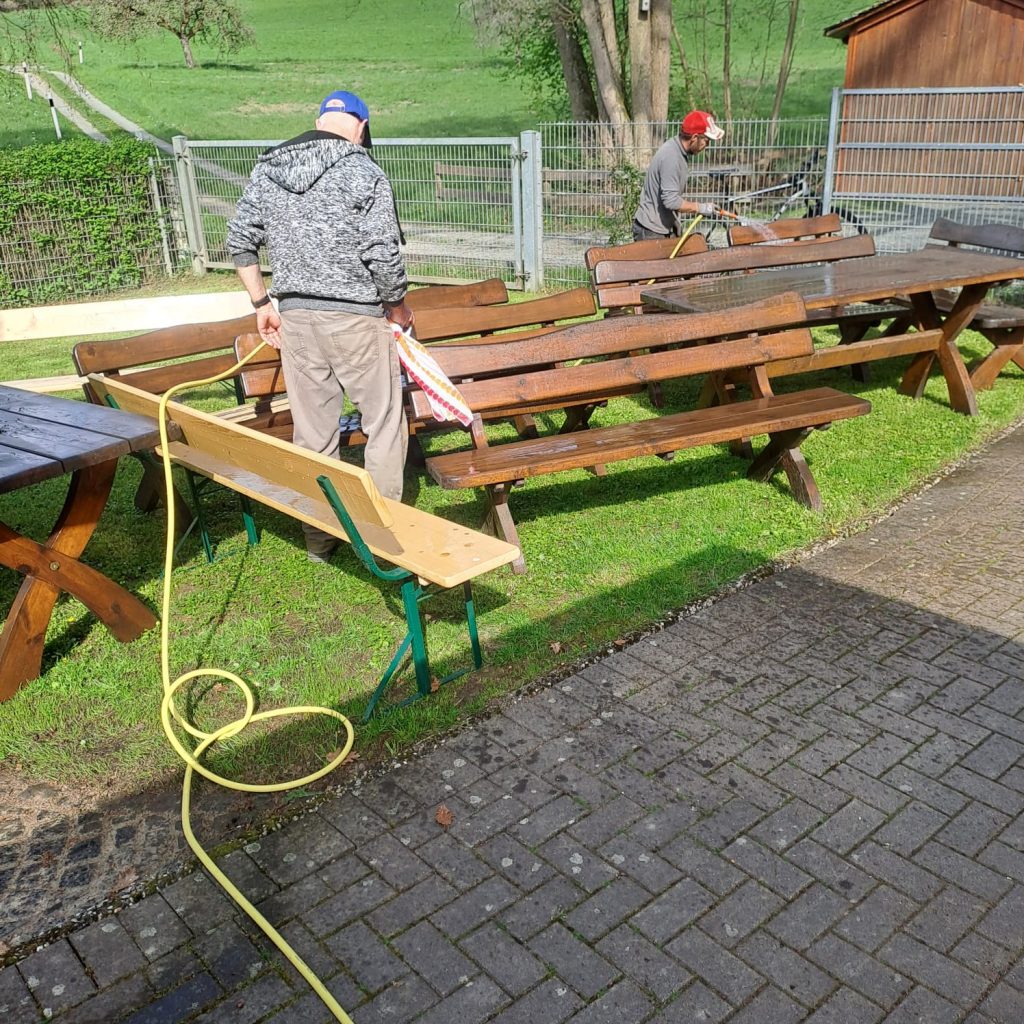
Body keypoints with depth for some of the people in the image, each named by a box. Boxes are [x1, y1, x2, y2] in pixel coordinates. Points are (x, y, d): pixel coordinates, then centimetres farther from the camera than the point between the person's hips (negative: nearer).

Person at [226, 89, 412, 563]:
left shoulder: (266, 168, 8)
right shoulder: (363, 172, -9)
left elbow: (240, 241, 10)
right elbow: (382, 255, -14)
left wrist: (262, 303, 17)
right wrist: (398, 306, 2)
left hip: (294, 315, 5)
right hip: (356, 316, -5)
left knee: (312, 429, 12)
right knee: (384, 421, 9)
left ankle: (318, 537, 22)